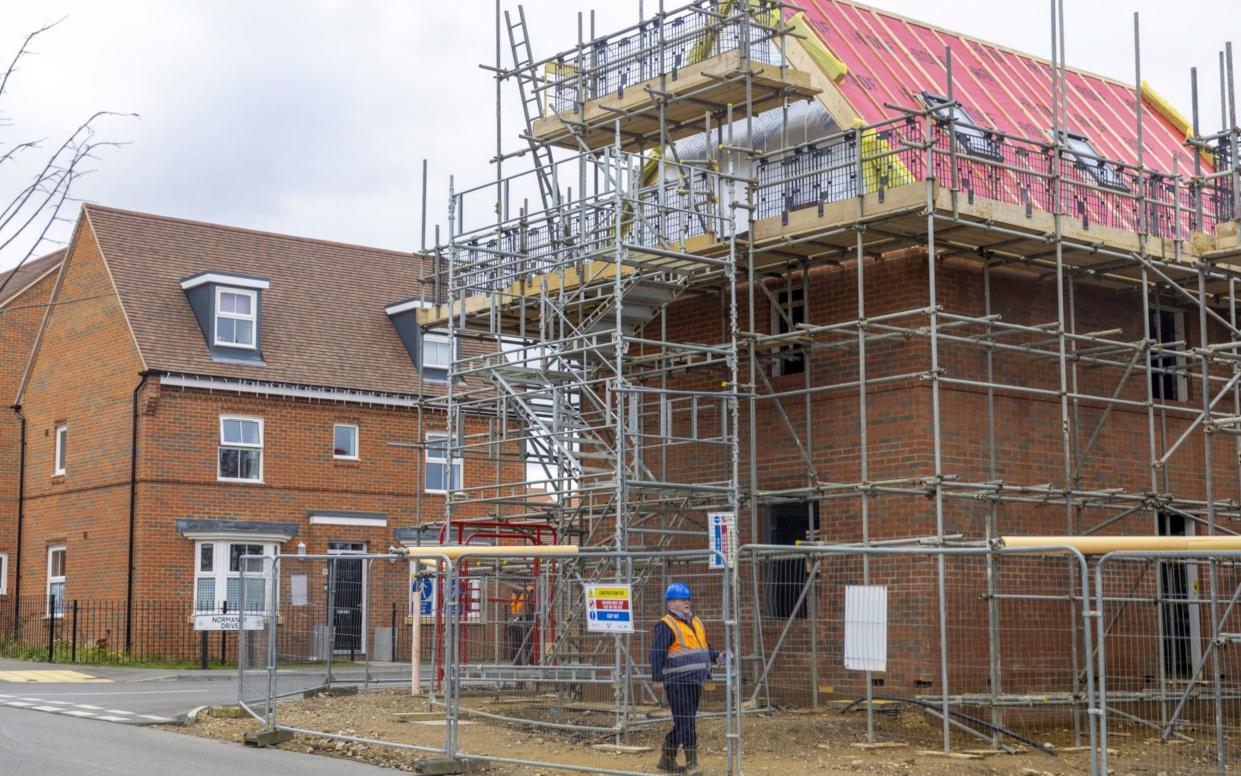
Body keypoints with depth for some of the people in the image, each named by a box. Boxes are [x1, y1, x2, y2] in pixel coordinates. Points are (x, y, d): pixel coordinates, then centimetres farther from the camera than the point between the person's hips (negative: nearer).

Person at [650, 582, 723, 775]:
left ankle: (667, 760, 25)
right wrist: (657, 679, -18)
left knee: (682, 722, 14)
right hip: (677, 682, -8)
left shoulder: (696, 622, 18)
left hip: (695, 681, 8)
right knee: (685, 723, -8)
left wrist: (716, 656, 5)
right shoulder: (665, 625, -8)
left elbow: (705, 649, 25)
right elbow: (657, 654, -13)